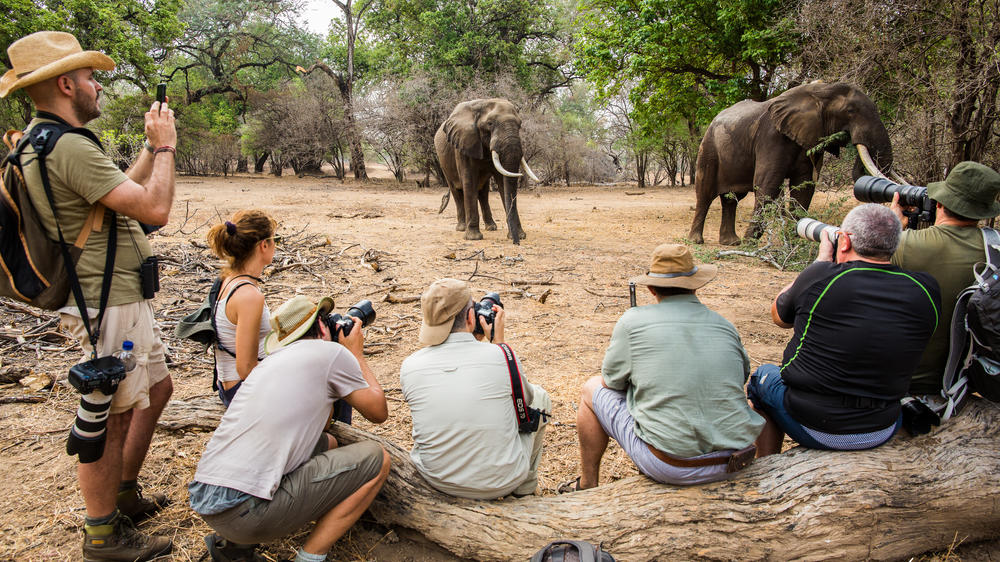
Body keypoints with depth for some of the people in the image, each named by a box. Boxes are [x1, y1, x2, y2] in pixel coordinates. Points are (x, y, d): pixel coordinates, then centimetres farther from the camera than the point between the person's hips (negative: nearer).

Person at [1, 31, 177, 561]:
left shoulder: (44, 141, 13)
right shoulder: (70, 147, -22)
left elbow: (125, 190, 22)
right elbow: (154, 207, -25)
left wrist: (152, 146, 17)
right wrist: (164, 146, -11)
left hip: (124, 299, 11)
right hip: (107, 305, -11)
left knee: (158, 388, 21)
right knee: (111, 417, 0)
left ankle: (124, 493, 36)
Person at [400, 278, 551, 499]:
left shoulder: (409, 367, -11)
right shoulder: (502, 356, -18)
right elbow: (525, 398, 6)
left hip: (438, 483, 3)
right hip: (503, 483, -2)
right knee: (539, 396, 21)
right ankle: (526, 485, 37)